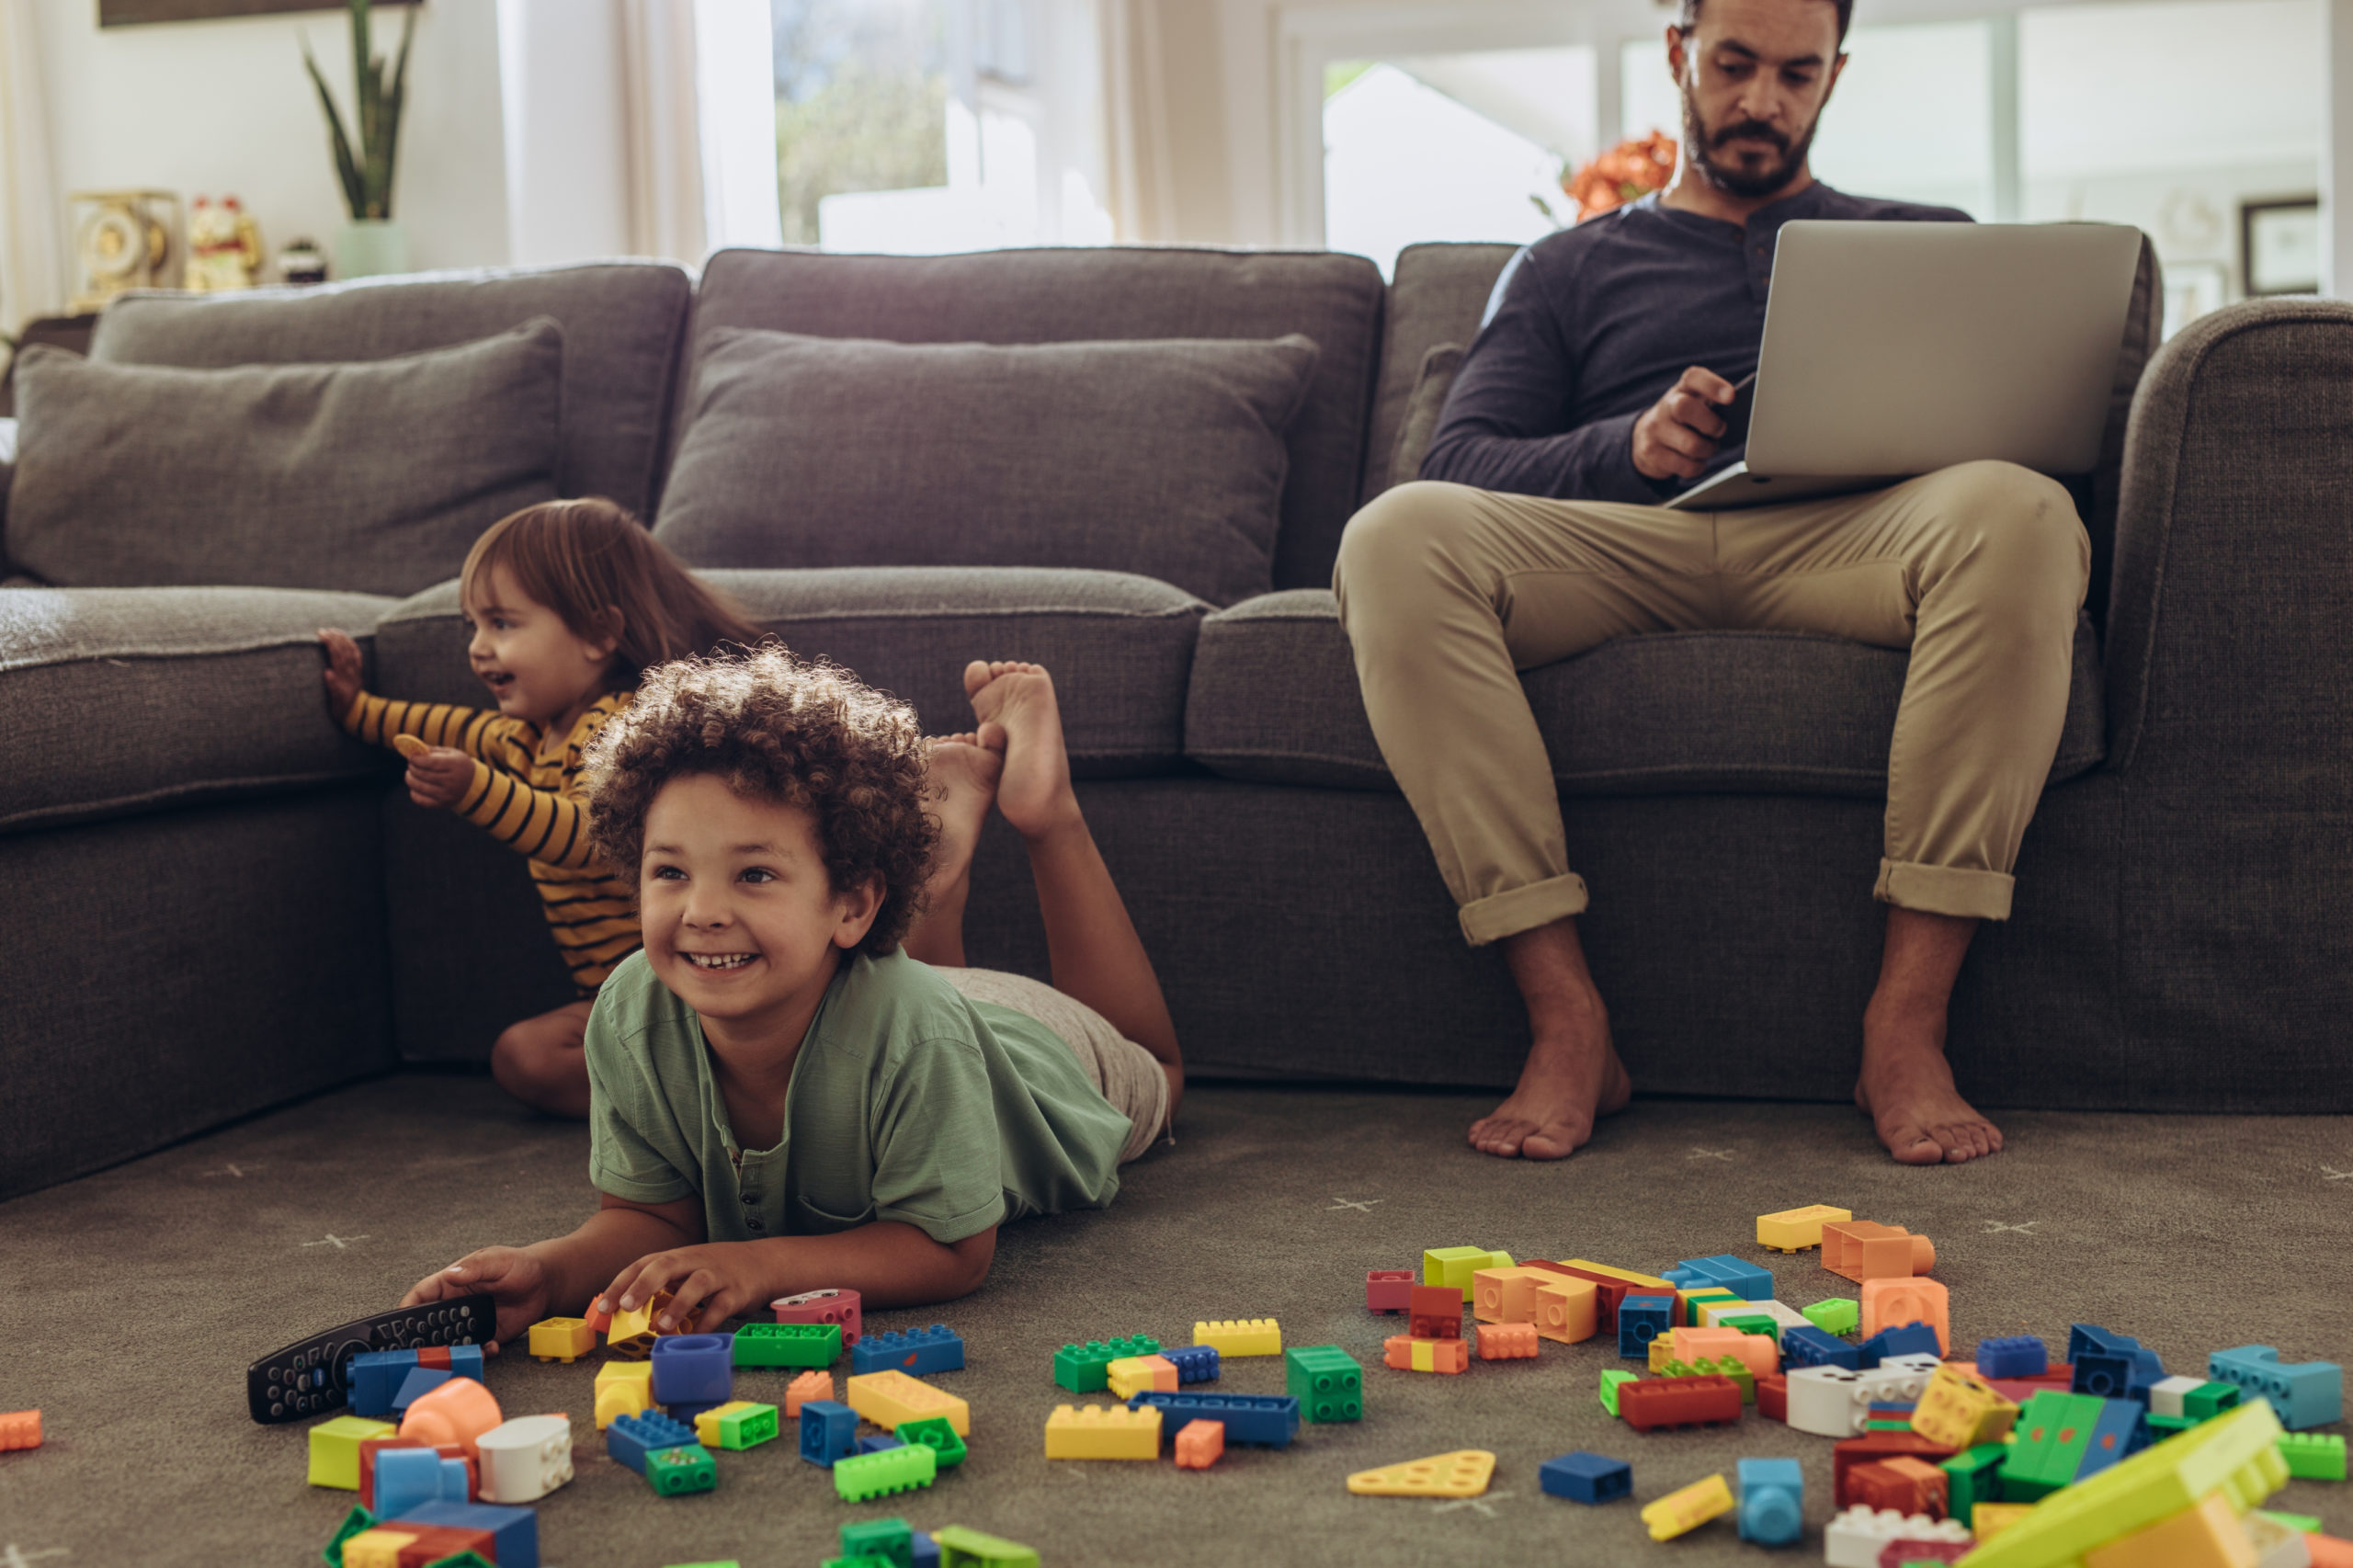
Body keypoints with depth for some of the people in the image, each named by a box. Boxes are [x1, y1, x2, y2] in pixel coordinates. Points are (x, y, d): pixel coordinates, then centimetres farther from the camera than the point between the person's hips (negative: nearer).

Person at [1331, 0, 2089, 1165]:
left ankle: (1906, 1027, -33)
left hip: (1847, 539, 0)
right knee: (1395, 537, -31)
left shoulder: (1925, 244, 31)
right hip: (1623, 538, 1)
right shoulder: (1567, 269, 30)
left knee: (2018, 515, -35)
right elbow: (1459, 460, 13)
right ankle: (1566, 1024, -32)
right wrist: (1626, 446, -7)